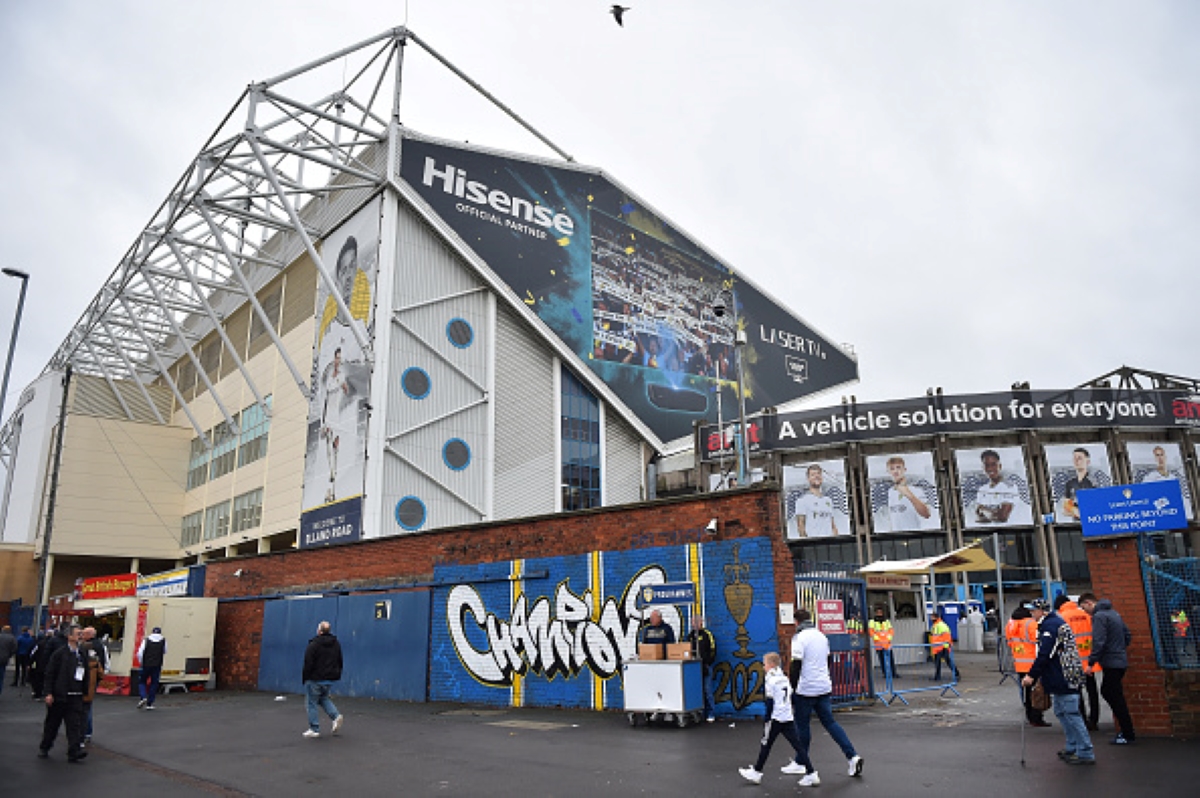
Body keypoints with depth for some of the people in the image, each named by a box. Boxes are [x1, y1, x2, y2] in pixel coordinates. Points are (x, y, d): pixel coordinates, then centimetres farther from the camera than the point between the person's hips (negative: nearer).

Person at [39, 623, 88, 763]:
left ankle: (74, 752, -7)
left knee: (75, 723, -4)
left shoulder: (81, 654, 8)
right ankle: (44, 748, 32)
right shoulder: (60, 653, -7)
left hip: (76, 696, 3)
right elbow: (50, 674, -8)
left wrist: (83, 692, 9)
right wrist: (49, 693, -13)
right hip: (59, 695, -3)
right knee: (52, 723, 12)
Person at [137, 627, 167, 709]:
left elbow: (140, 653, -4)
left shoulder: (146, 640, 0)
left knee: (142, 682, 15)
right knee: (154, 684, 9)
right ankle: (149, 704, 9)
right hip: (157, 666, 1)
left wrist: (141, 662, 9)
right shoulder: (163, 641, 4)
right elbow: (164, 652, 14)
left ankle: (143, 697, -7)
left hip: (146, 665, -1)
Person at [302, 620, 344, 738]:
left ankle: (314, 729, 7)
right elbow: (340, 663, 14)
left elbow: (308, 664, -13)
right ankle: (336, 716, 4)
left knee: (312, 703, 6)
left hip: (315, 679, -7)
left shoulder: (314, 644, -13)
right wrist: (336, 675, 19)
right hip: (330, 679, 7)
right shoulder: (336, 644, 9)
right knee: (324, 698, 25)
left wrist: (305, 679, -3)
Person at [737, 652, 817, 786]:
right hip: (789, 718, 7)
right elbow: (791, 697, 17)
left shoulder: (770, 679, -9)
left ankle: (756, 772, 15)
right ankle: (811, 774, -1)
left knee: (766, 744, 5)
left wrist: (767, 719, -9)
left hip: (776, 718, -6)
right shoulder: (784, 678, 13)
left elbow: (770, 702, -12)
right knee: (797, 745, 4)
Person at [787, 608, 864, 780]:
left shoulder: (799, 638, -13)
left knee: (802, 726, 6)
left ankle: (802, 764, 16)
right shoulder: (821, 635, 10)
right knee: (830, 722, 12)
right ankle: (852, 756, 3)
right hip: (824, 688, 7)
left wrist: (793, 689, -9)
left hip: (806, 689, -7)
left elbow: (796, 666, -16)